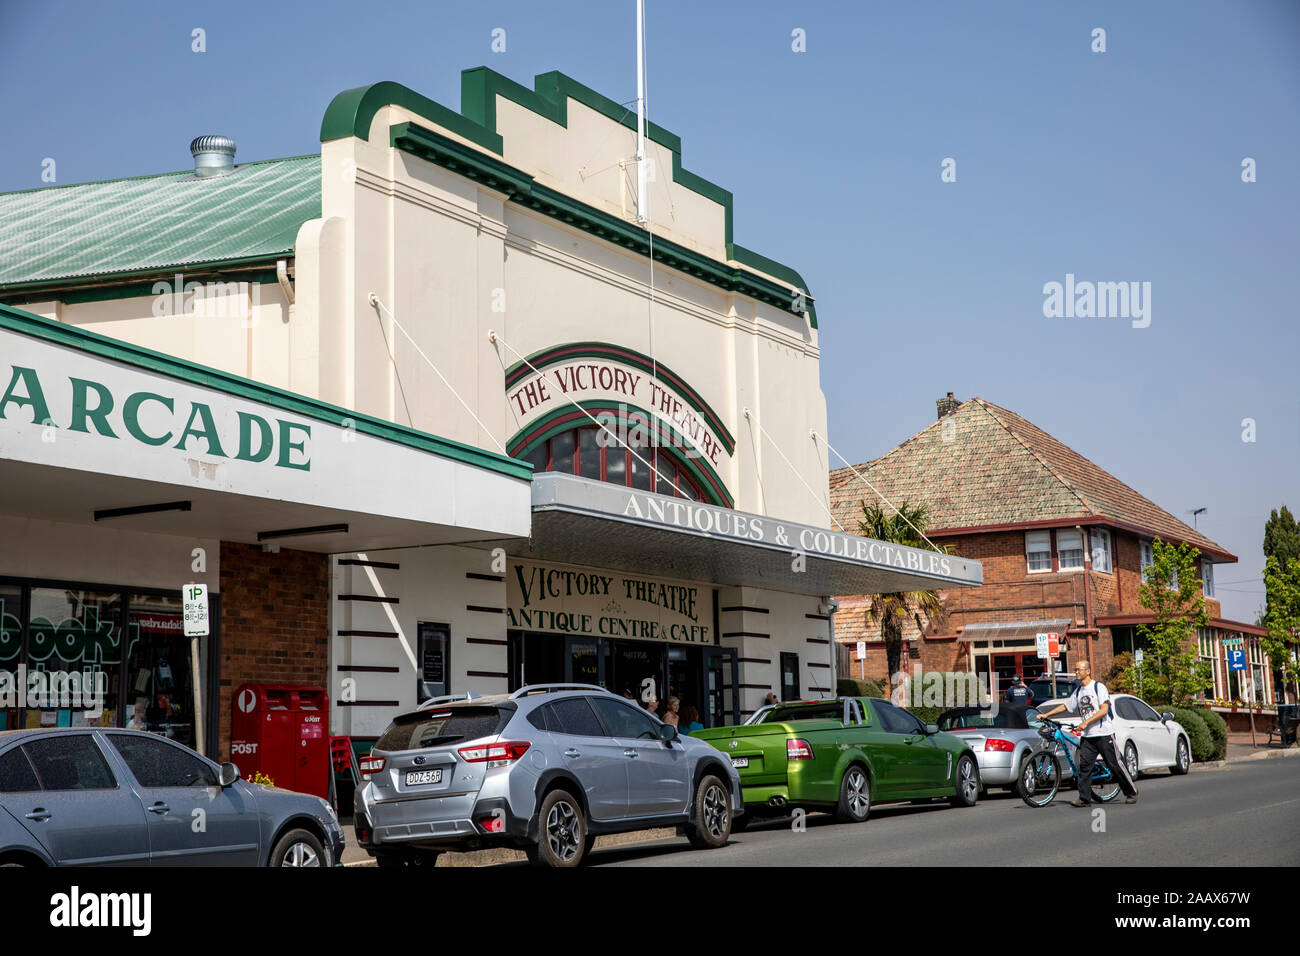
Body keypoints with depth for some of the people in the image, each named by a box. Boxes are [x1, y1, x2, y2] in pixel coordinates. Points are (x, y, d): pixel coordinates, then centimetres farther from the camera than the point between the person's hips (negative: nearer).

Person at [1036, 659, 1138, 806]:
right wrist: (1046, 714, 13)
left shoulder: (1099, 687, -6)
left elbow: (1104, 710, -15)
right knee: (1084, 765, -5)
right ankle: (1084, 798, -4)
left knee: (1115, 764, -1)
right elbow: (1065, 705, 22)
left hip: (1104, 733, -6)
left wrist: (1086, 722, -21)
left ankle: (1131, 792, 13)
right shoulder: (1078, 691, 14)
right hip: (1088, 736, 6)